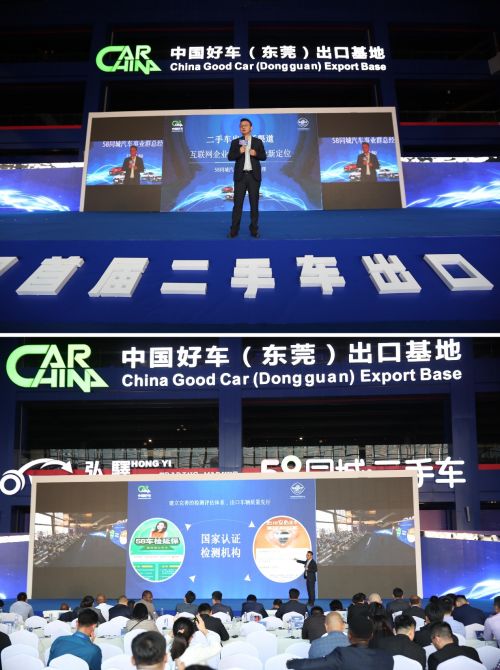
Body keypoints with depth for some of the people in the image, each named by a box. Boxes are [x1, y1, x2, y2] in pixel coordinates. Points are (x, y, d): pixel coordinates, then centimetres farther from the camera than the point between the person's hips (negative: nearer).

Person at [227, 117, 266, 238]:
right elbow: (230, 157, 0)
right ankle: (234, 230, -1)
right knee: (238, 203, -3)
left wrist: (256, 154, -14)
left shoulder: (258, 142, 8)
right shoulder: (235, 142, 7)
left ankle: (254, 229, 8)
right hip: (240, 175, 0)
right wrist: (239, 152, -18)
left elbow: (263, 157, 5)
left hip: (254, 175, 0)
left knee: (254, 203, 3)